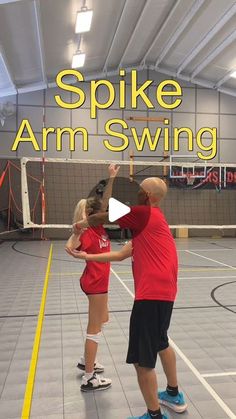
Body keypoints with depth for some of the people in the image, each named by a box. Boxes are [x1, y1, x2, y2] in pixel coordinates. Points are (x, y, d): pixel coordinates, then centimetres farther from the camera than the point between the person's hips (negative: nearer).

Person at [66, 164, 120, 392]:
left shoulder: (99, 227, 2)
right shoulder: (90, 233, -20)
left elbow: (105, 201, 1)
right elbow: (71, 247, -36)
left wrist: (112, 178, -6)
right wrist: (77, 231, -52)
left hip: (98, 282, 10)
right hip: (96, 283, -10)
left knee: (102, 319, 26)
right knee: (94, 329, 0)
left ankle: (86, 361, 39)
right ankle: (89, 379, 13)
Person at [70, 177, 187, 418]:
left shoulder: (144, 213, -8)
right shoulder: (150, 221, 19)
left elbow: (101, 217, -5)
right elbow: (121, 254, 20)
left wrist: (83, 223, 17)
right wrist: (87, 256, 24)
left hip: (152, 295, -11)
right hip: (164, 292, 11)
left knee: (142, 359, 1)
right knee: (160, 342, 29)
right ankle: (173, 395, 46)